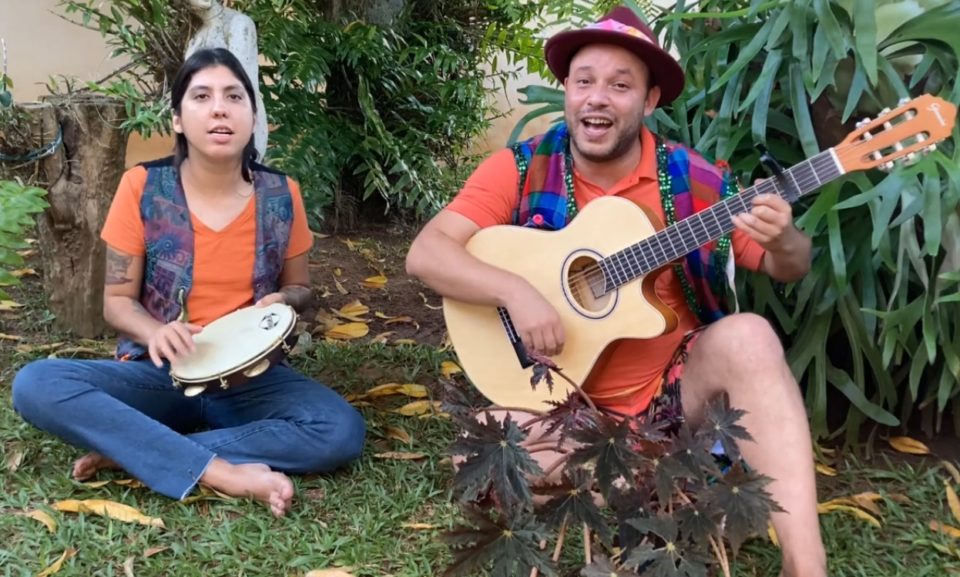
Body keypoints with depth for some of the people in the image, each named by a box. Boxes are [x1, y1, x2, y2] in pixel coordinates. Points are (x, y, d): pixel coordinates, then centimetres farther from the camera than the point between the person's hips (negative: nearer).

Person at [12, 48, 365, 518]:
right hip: (158, 373, 0)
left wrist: (280, 300, -12)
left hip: (250, 377, 1)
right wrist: (156, 332, -22)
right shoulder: (142, 187, -6)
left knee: (342, 431, -28)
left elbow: (300, 288, 12)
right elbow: (117, 299, 0)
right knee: (34, 385, -28)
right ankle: (224, 474, -32)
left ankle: (128, 451, -21)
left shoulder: (280, 196, -2)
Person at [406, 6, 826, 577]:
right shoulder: (522, 169, -7)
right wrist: (514, 290, -30)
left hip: (671, 384, 1)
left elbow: (788, 268, 0)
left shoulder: (692, 180, -6)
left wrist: (782, 239, -25)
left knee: (749, 336, -28)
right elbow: (426, 253, -13)